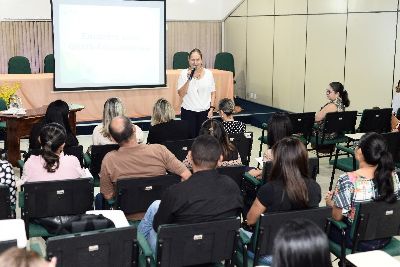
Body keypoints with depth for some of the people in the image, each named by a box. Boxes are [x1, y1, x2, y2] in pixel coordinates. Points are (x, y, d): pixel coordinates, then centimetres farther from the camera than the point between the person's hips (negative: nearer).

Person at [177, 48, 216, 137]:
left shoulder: (208, 73, 3)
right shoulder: (184, 73, -2)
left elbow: (213, 93, 8)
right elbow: (181, 94, -7)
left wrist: (211, 108, 0)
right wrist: (189, 79, -16)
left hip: (205, 111, 1)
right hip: (188, 111, -1)